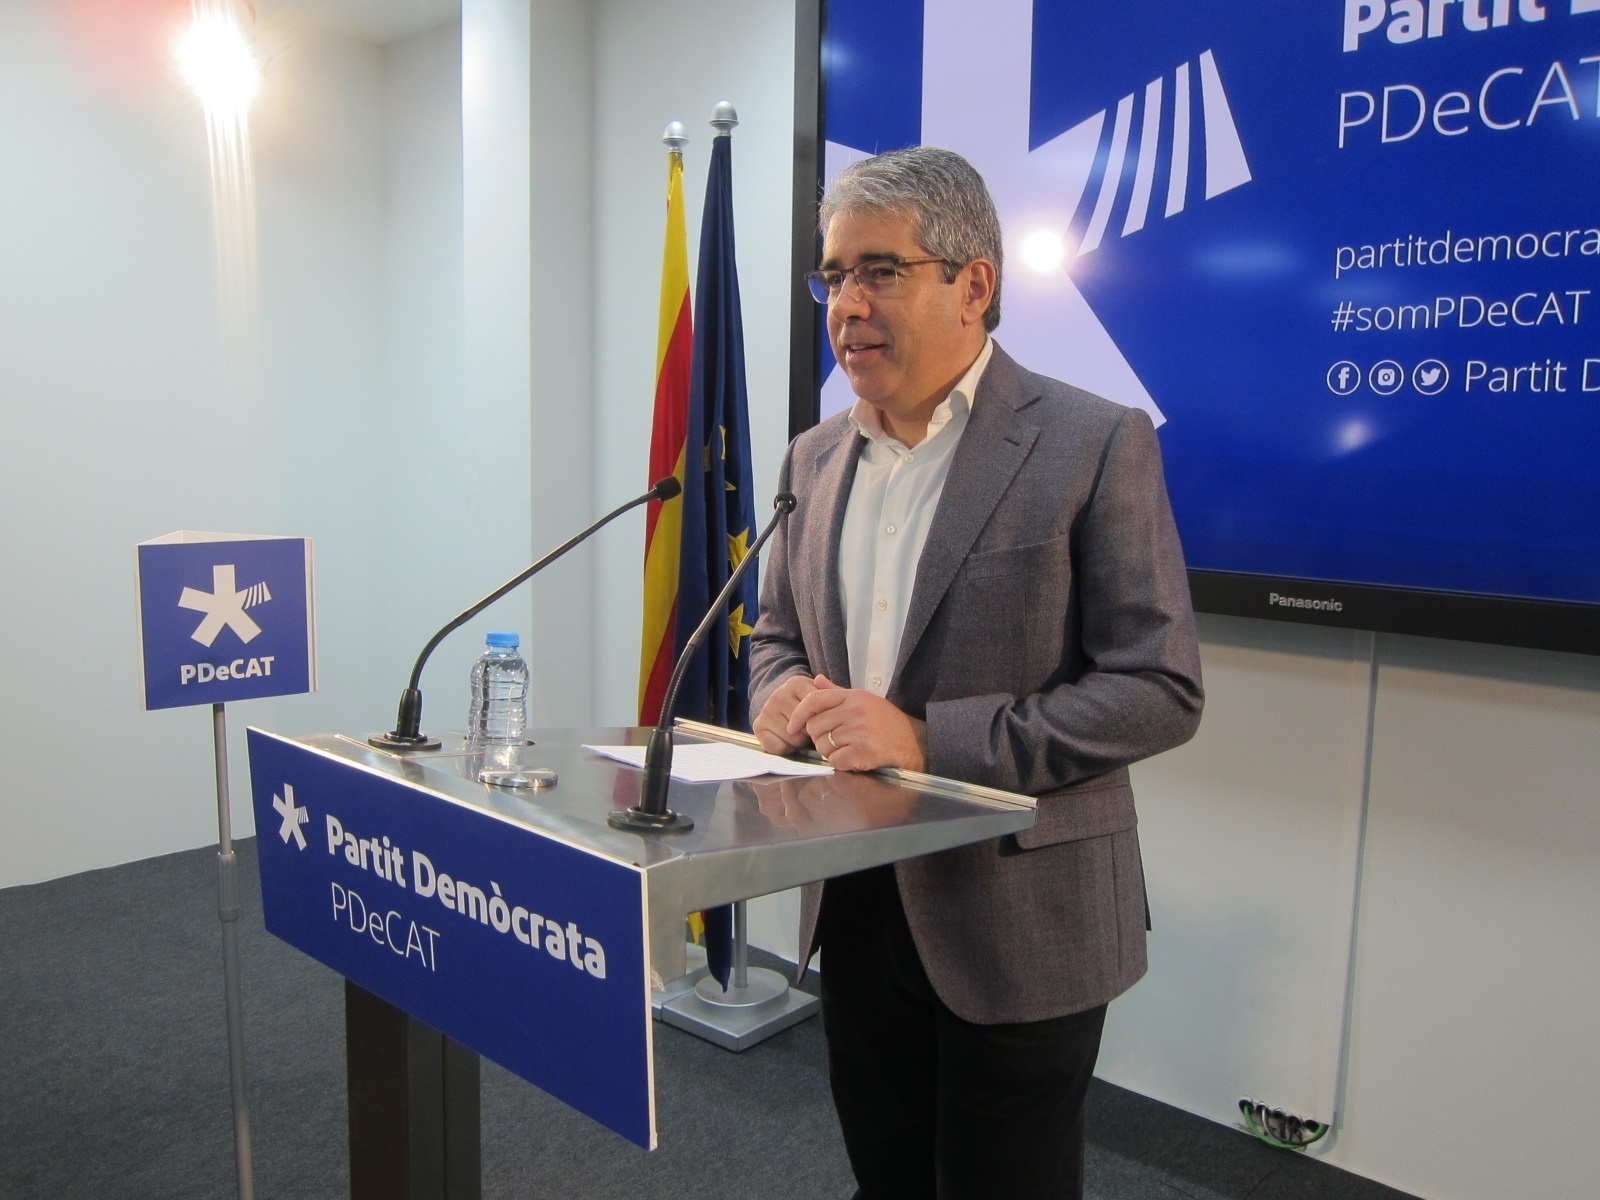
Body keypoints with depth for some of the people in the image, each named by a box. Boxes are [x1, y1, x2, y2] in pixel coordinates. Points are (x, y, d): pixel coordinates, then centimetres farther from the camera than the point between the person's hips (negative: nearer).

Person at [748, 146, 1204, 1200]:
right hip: (857, 909, 6)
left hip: (1016, 926, -5)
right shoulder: (817, 456, 6)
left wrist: (932, 741, -23)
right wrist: (780, 693, -7)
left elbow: (1159, 689, -16)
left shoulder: (1096, 444, -13)